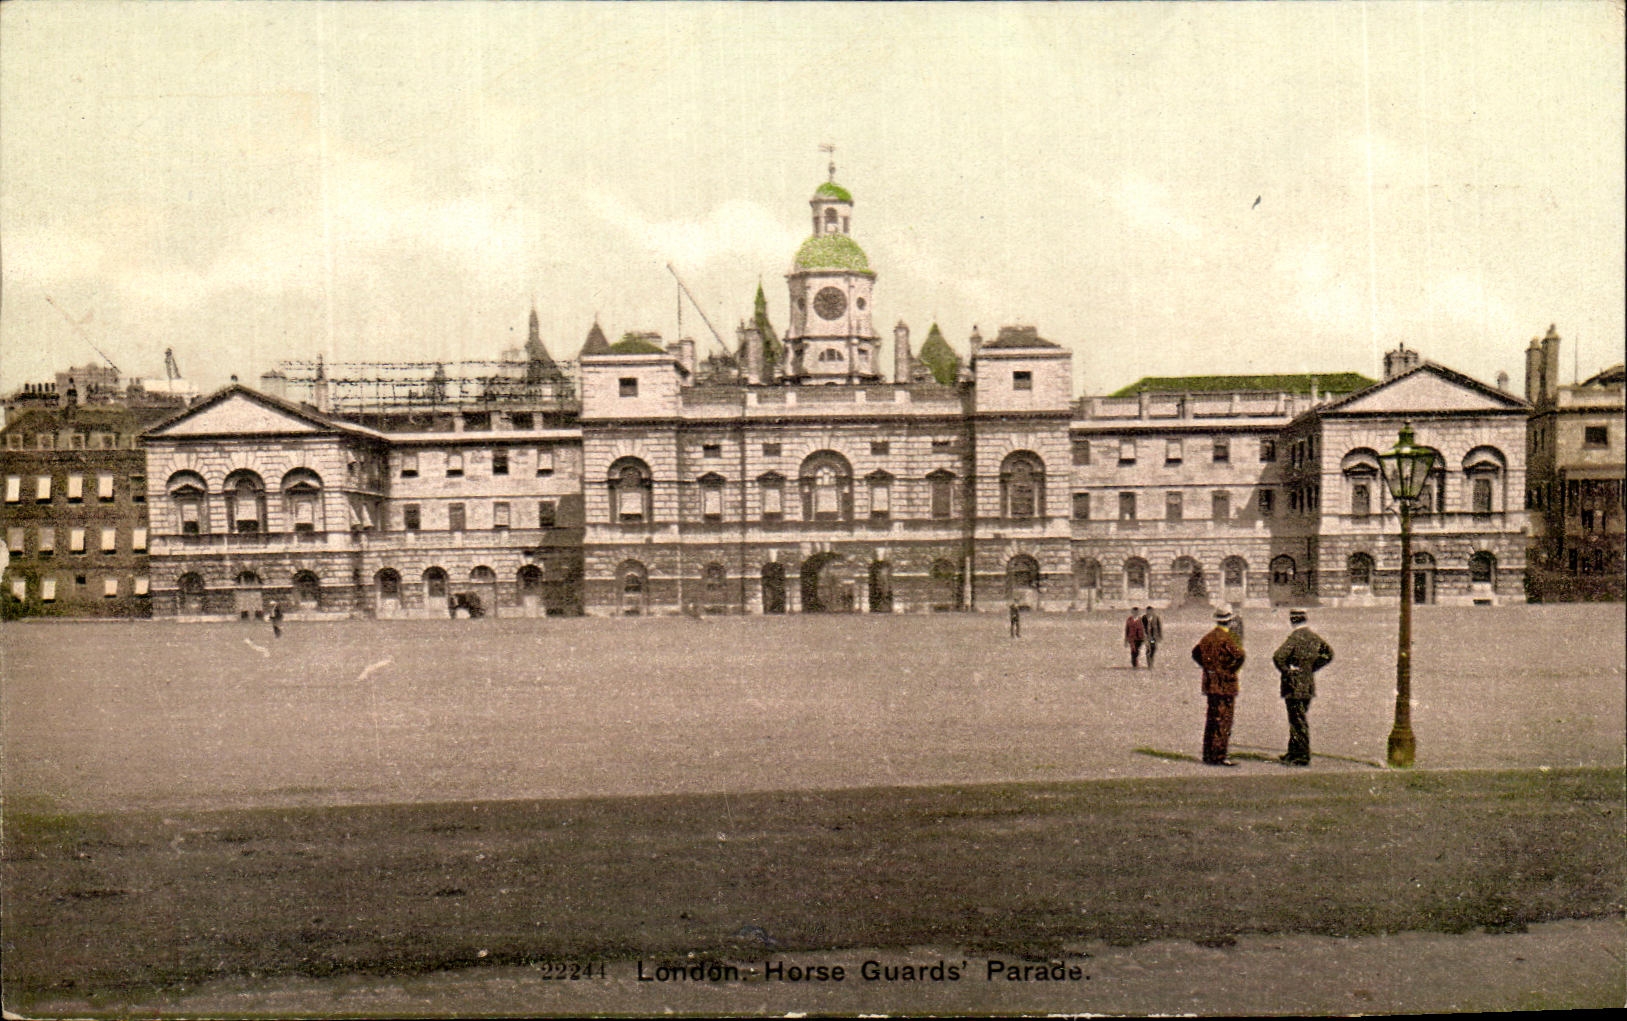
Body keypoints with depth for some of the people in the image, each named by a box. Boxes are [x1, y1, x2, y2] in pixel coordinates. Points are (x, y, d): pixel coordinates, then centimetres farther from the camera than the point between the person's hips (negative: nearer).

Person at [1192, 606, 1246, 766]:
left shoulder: (1208, 637, 9)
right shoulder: (1226, 638, -14)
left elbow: (1196, 652, 21)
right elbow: (1239, 655, -26)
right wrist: (1232, 669, -10)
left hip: (1210, 683, 8)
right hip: (1225, 685, -8)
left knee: (1211, 719, 14)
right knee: (1224, 720, -4)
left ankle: (1208, 755, 19)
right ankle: (1219, 756, -4)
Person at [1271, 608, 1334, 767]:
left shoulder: (1295, 637, -18)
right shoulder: (1314, 637, 5)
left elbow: (1278, 657, -29)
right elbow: (1328, 653, 19)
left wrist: (1286, 672, -13)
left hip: (1295, 687, -8)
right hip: (1309, 686, 8)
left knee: (1299, 722, -1)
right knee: (1297, 720, 17)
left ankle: (1303, 757, 3)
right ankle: (1293, 754, 25)